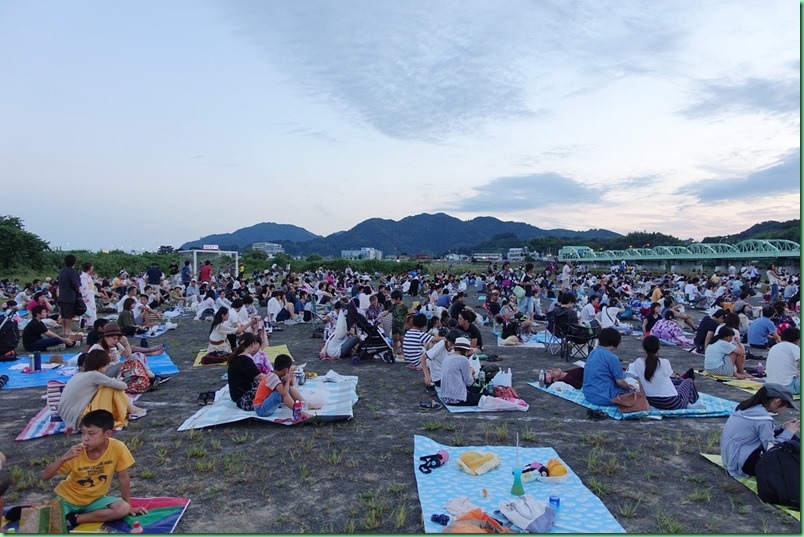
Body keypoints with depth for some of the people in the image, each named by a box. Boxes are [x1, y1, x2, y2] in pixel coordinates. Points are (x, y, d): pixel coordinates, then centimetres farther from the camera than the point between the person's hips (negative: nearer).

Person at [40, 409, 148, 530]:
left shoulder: (117, 448, -23)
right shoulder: (76, 453, -21)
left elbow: (123, 478, -11)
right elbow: (44, 476, -19)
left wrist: (129, 505, -4)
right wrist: (64, 458, -35)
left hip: (95, 499, 2)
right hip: (68, 499, -1)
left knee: (123, 508, -25)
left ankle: (74, 519, -11)